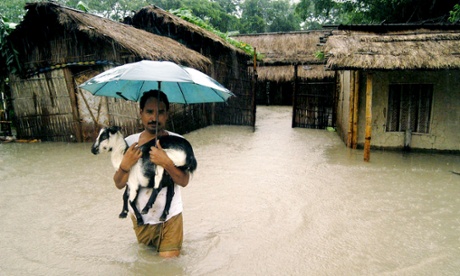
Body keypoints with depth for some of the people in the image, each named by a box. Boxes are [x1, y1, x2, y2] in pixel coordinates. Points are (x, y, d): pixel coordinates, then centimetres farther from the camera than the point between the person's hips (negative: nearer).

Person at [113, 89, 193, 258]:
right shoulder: (130, 142, -9)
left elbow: (184, 181, -18)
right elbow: (119, 184, -7)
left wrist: (165, 162, -34)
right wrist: (125, 165, -27)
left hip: (170, 216, -2)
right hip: (140, 217, 3)